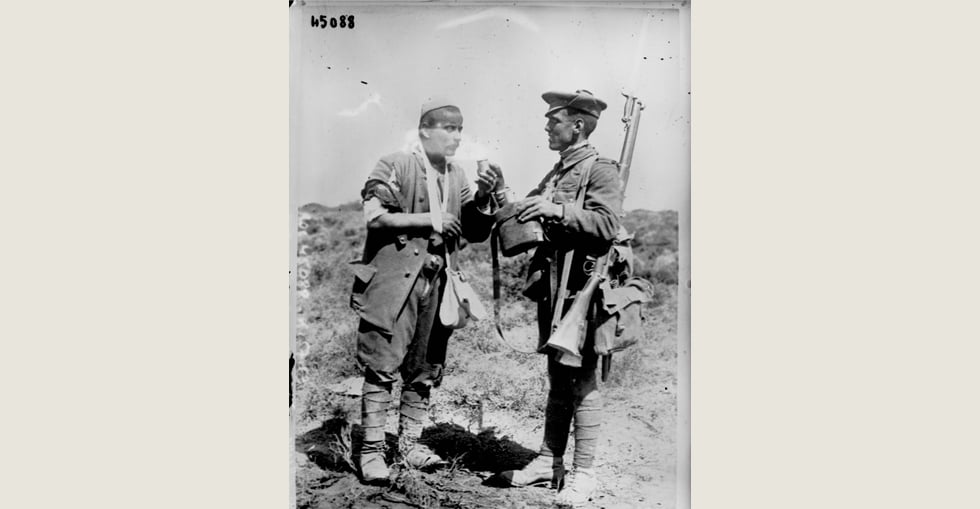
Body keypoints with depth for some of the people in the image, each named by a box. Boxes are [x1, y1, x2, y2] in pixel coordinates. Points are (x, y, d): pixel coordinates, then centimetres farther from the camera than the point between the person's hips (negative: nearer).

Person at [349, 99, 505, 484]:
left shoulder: (457, 176, 14)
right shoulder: (395, 166, -4)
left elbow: (475, 233, 12)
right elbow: (374, 217, -13)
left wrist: (483, 196, -5)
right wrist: (427, 220, -13)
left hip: (436, 284, 6)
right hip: (395, 281, -6)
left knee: (425, 371, 10)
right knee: (382, 367, -2)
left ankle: (409, 442, 23)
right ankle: (372, 449, 7)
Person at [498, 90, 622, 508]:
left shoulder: (600, 170, -5)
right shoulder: (555, 174, 19)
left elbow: (606, 224, -19)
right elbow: (523, 219, 16)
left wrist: (558, 209, -25)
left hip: (582, 287, -7)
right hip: (553, 288, 8)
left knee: (581, 379, -2)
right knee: (557, 379, 14)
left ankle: (583, 473, 8)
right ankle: (549, 461, 24)